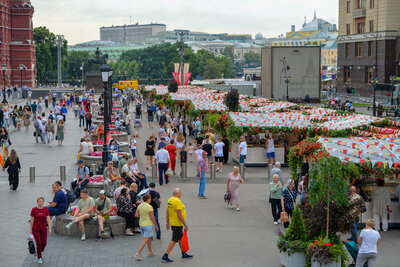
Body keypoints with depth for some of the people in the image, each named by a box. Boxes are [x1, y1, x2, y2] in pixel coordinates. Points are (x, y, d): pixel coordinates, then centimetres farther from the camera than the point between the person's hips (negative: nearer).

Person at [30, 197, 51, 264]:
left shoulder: (46, 209, -5)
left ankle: (40, 251, 38)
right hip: (36, 229, -2)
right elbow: (32, 220, -5)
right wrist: (31, 230, -3)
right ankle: (39, 258, 11)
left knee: (44, 243, 4)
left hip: (43, 229, 3)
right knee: (38, 243, -7)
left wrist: (50, 228, -16)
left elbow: (48, 219, -8)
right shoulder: (34, 210, -10)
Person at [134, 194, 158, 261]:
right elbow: (152, 218, -14)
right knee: (145, 240, -3)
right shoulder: (149, 207, -17)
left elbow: (136, 215, 3)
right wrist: (156, 225, -2)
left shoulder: (139, 206, 1)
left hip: (141, 224, 7)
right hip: (148, 225, -7)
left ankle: (150, 252, 32)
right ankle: (137, 254, -10)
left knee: (149, 238, 22)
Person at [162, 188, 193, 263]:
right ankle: (165, 256, -6)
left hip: (172, 223, 10)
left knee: (181, 238, 20)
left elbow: (167, 212, 12)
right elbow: (179, 214, -24)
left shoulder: (170, 200, 6)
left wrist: (167, 223, 20)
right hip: (178, 224, -10)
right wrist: (185, 224, -19)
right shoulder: (177, 201, -21)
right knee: (174, 241, -5)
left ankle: (184, 254, 32)